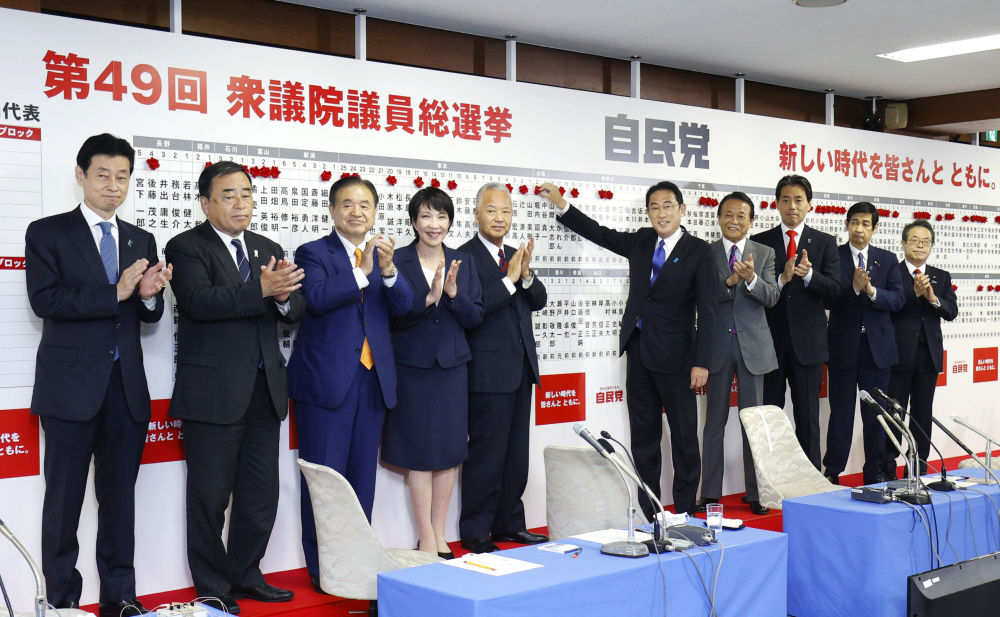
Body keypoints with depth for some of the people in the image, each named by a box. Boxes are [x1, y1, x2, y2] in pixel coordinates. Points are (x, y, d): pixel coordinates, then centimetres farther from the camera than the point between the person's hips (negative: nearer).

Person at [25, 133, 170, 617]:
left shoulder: (141, 241, 13)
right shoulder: (47, 233, 0)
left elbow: (150, 315, 12)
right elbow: (45, 300, -13)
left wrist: (149, 294, -11)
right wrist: (115, 293, -18)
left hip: (127, 387, 4)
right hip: (71, 386, -4)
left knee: (120, 499, 10)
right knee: (64, 500, 3)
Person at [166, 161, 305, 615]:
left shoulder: (268, 249, 14)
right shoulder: (187, 247, -4)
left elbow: (296, 310, 5)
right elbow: (200, 302, -21)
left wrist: (284, 295, -18)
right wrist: (261, 289, -31)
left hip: (264, 390, 6)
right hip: (213, 393, -6)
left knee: (262, 495, 12)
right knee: (210, 497, 4)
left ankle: (246, 576, 28)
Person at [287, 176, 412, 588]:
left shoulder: (383, 255, 11)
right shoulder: (314, 253, -2)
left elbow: (403, 305, -3)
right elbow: (317, 298, -19)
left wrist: (388, 268, -20)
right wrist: (362, 272, -28)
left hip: (373, 380, 5)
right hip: (326, 381, -4)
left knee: (363, 477, 12)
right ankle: (321, 569, 10)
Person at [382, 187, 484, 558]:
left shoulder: (463, 262, 7)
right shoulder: (397, 261, -5)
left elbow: (475, 318, 2)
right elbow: (390, 315, -11)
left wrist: (453, 293, -15)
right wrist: (429, 297, -23)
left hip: (452, 367, 4)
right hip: (412, 367, -4)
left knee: (449, 451, 7)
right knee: (421, 452, 1)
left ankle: (439, 536, 18)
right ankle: (427, 541, 10)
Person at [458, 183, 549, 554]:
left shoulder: (515, 256, 15)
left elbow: (538, 301, 9)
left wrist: (526, 275, -9)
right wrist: (509, 280, -22)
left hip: (521, 370, 8)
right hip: (489, 372, -8)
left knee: (517, 453, 14)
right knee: (487, 453, -3)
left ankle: (509, 523, 25)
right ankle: (475, 532, 7)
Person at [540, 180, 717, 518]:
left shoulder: (699, 252, -5)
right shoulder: (640, 242, 9)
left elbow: (707, 310, -9)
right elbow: (599, 234, 21)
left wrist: (701, 362, -14)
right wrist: (561, 204, 15)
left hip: (674, 357, -5)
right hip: (638, 351, 5)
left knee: (684, 436, 2)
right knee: (643, 436, 10)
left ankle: (685, 512, 13)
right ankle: (648, 512, 18)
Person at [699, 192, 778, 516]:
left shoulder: (764, 253, 5)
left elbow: (771, 297, -7)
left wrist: (751, 278, -26)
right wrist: (729, 281, -23)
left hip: (752, 346, 1)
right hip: (717, 344, 0)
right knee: (715, 421, 5)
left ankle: (755, 494, 14)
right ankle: (710, 493, 12)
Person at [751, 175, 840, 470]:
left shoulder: (825, 242, 8)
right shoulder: (760, 242, 7)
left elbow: (833, 289, -2)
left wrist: (809, 275, -21)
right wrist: (781, 280, -19)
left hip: (807, 341, 0)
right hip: (770, 340, 0)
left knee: (808, 415, 4)